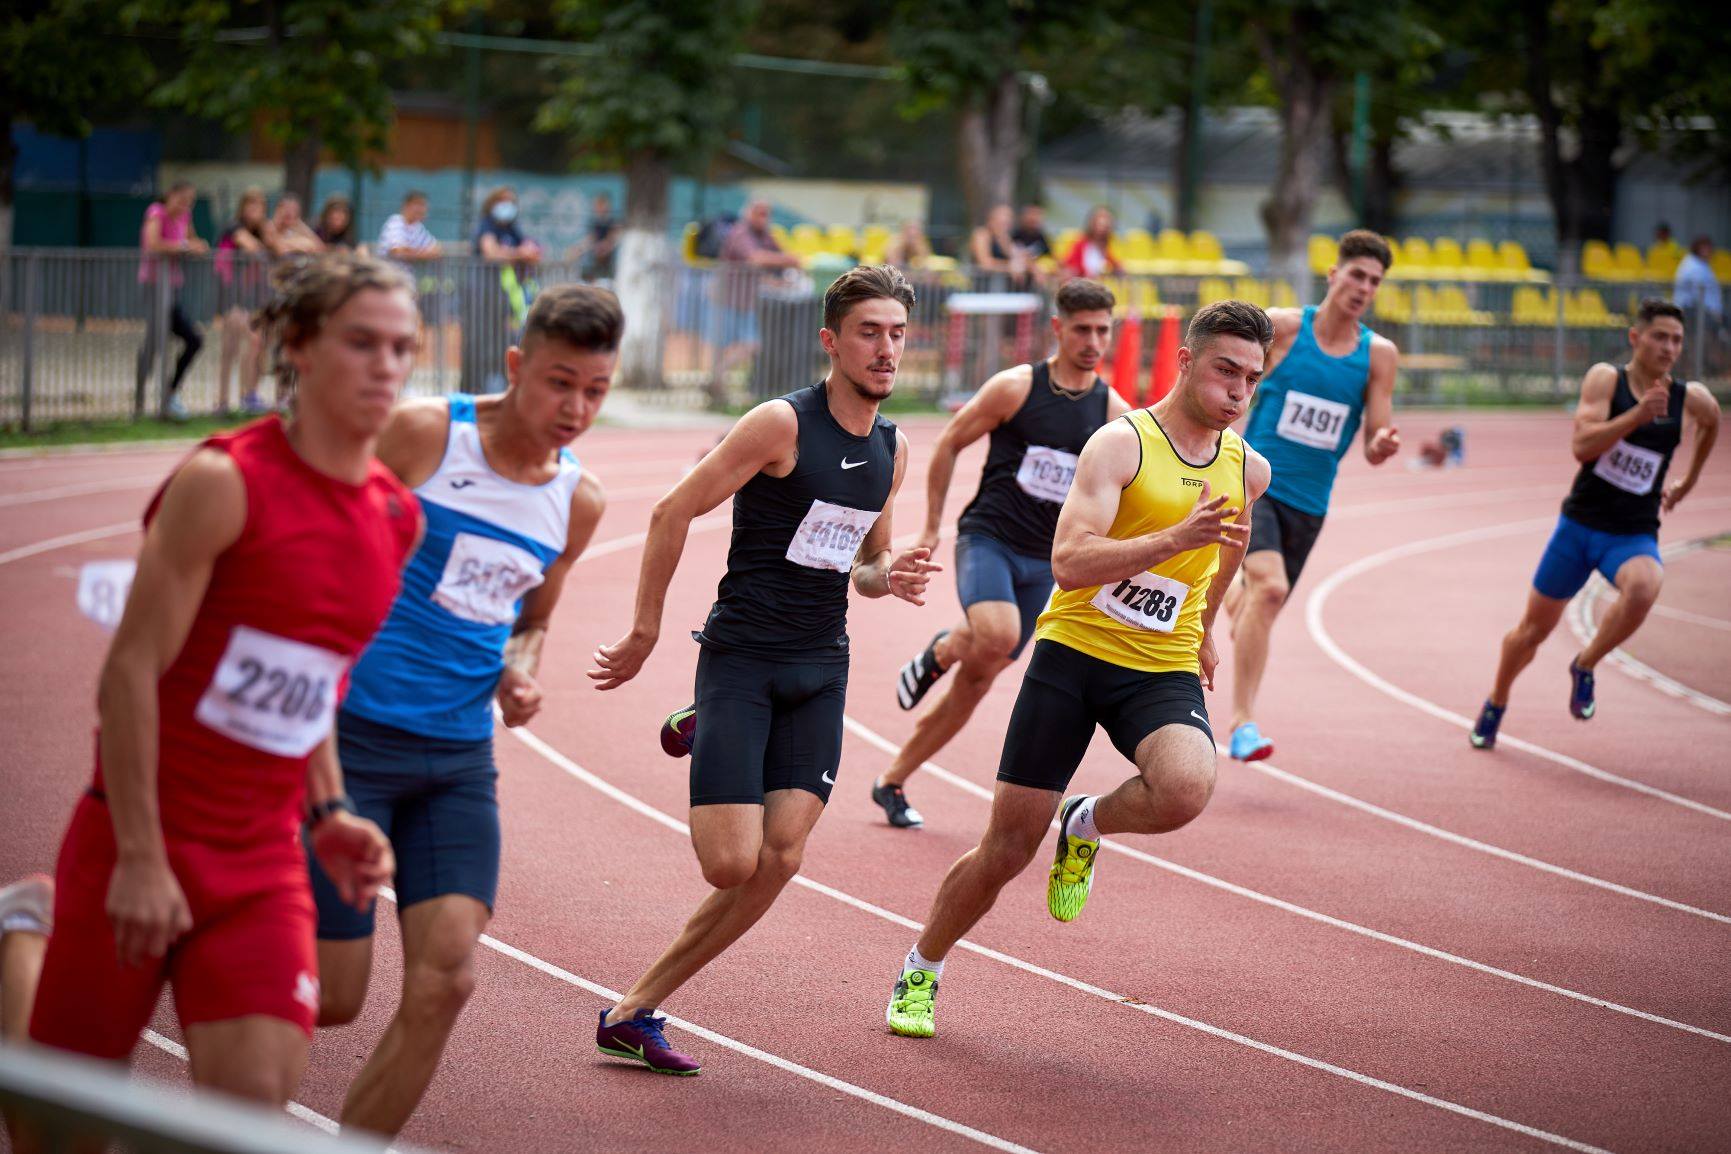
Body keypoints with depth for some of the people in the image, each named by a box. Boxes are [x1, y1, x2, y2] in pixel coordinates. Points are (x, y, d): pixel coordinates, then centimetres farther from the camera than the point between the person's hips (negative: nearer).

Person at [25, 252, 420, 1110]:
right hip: (141, 848, -5)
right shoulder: (224, 483, -14)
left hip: (262, 865, 5)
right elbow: (131, 669, -15)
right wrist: (139, 858, -18)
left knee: (255, 1107, -10)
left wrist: (326, 811, 8)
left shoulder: (397, 518, 7)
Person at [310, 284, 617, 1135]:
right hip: (350, 740, -5)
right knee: (328, 998, -3)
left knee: (444, 981, -8)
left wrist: (522, 674, 3)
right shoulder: (421, 435, -9)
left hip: (460, 762, 5)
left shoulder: (579, 502, 9)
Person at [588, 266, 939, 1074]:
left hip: (821, 668, 6)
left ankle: (635, 1012, 3)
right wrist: (645, 632, -8)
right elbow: (673, 512, -9)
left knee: (778, 860, -6)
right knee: (732, 862, -14)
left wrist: (889, 577, 1)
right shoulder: (783, 424, -11)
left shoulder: (891, 450, 11)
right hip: (742, 658, -6)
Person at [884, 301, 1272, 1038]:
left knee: (1185, 789, -30)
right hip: (1074, 650, -3)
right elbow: (1068, 561, -24)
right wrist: (1176, 539, -32)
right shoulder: (1122, 443, -12)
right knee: (1007, 849, 0)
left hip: (1164, 671, 3)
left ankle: (1087, 827, 5)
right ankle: (920, 973, 26)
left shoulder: (1248, 470, 6)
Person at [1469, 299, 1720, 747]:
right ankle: (1496, 705, 38)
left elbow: (1712, 423, 25)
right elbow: (1582, 445, -23)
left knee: (1643, 587, -34)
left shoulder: (1692, 400, -2)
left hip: (1634, 536, 1)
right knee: (1534, 628, 10)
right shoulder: (1605, 379, -9)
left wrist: (1688, 480, 27)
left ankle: (1585, 667, -9)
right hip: (1580, 524, -1)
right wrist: (1638, 414, -31)